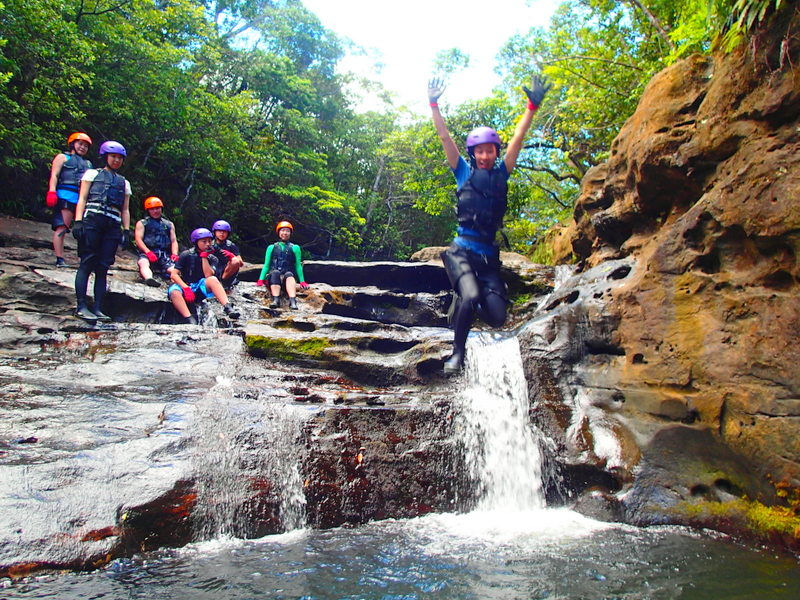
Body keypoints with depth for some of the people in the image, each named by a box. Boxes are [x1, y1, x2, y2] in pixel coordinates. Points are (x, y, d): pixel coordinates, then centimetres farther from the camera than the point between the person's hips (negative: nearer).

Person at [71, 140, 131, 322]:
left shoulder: (124, 182, 25)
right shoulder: (92, 174, 15)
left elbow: (125, 210, 21)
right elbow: (82, 199, 6)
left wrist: (126, 230, 9)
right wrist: (78, 221, -7)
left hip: (113, 226, 3)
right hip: (92, 220, -3)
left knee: (103, 268, -1)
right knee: (87, 263, -9)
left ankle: (98, 308, -3)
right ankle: (81, 306, -9)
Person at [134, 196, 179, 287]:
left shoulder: (169, 224, 26)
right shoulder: (142, 223, 17)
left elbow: (174, 241, 20)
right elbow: (138, 239, 4)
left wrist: (174, 253, -2)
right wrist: (148, 252, -14)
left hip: (165, 254, 4)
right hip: (147, 252, -4)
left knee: (174, 269, -28)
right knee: (143, 263, -39)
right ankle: (149, 279, -65)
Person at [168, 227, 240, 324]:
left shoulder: (212, 258, 6)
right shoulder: (186, 255, -1)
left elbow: (208, 276, -13)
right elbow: (174, 274, -8)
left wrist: (204, 257, -11)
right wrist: (186, 288, -22)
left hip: (201, 288, 1)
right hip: (185, 285, -1)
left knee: (213, 279, -29)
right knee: (174, 292, -36)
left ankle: (228, 308, -45)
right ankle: (190, 320, -50)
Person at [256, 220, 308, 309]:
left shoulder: (295, 248, 16)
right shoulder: (271, 247, 19)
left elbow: (298, 266, 15)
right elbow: (266, 265, 17)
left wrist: (302, 281, 6)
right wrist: (261, 280, 6)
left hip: (289, 276, -1)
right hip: (273, 276, 1)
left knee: (289, 274, -36)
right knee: (275, 273, -34)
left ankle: (292, 301, -58)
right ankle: (276, 300, -52)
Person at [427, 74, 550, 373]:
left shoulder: (501, 174, 14)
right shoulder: (464, 172, 10)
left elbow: (518, 138, 9)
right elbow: (445, 137, 5)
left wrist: (532, 106, 4)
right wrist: (434, 105, -1)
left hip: (488, 256, 3)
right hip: (461, 252, -3)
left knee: (497, 316, -10)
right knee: (471, 297, -29)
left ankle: (462, 299, 22)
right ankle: (458, 351, -7)